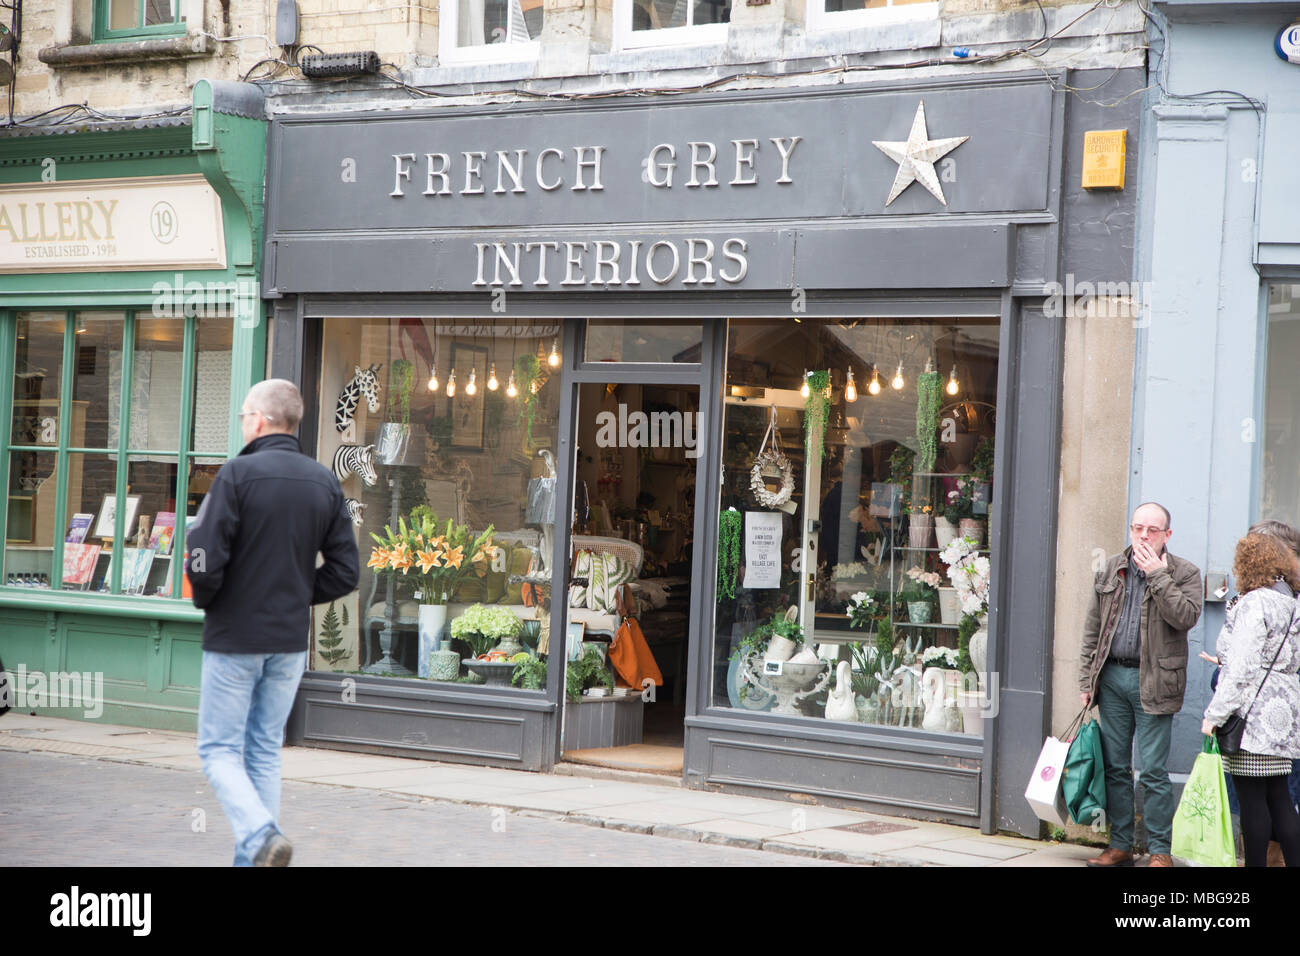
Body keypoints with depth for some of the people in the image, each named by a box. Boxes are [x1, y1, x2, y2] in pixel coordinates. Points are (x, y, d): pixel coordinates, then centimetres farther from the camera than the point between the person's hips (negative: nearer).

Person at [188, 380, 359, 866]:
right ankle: (252, 858, 14)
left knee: (219, 748, 4)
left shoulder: (238, 473, -13)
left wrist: (205, 601, 2)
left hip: (235, 636, -5)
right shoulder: (325, 483, 5)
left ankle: (260, 835, -17)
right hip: (291, 641, 5)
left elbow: (205, 563, -18)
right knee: (265, 753, 14)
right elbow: (344, 572, 4)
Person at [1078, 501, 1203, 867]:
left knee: (1153, 771, -5)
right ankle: (1120, 845, 17)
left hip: (1152, 682, -4)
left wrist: (1157, 575, -16)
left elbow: (1186, 617, -18)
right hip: (1112, 677, 5)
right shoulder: (1111, 571, 12)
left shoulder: (1184, 573, 0)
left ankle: (1160, 850, 3)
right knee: (1115, 766, 8)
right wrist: (1086, 680, 10)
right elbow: (1093, 630, 14)